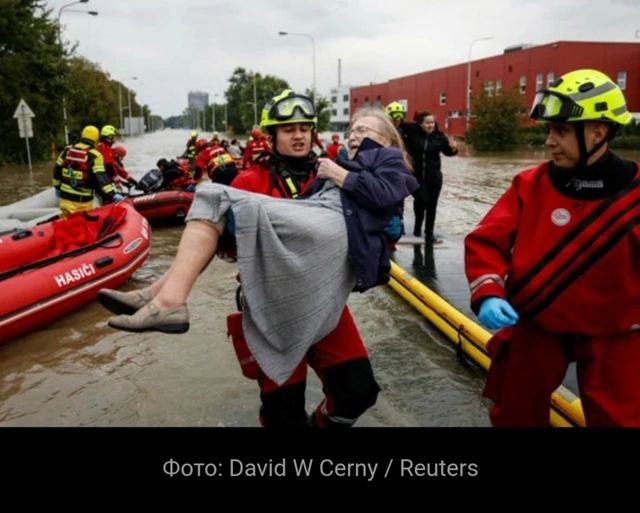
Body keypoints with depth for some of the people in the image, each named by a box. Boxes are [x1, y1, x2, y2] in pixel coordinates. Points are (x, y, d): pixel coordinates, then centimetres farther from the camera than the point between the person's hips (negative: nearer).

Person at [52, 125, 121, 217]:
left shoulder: (67, 150, 7)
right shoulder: (95, 155, -12)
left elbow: (57, 170, 13)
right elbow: (101, 177, -21)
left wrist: (57, 187, 25)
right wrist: (113, 194, -22)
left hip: (66, 195, 5)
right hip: (83, 200, -5)